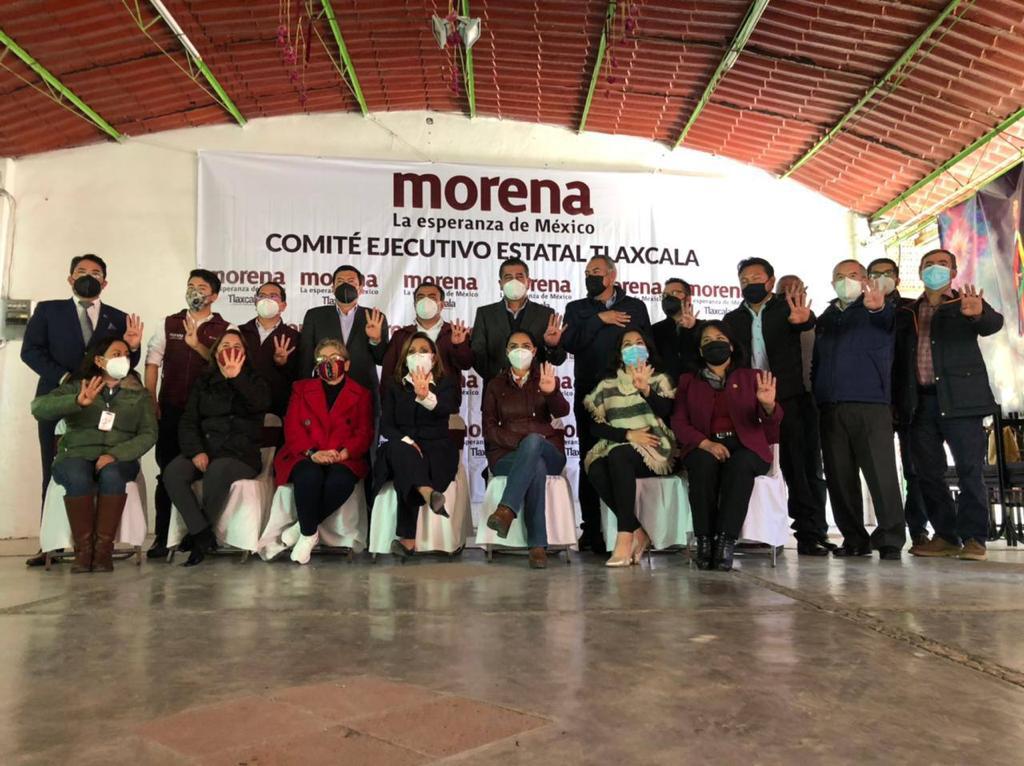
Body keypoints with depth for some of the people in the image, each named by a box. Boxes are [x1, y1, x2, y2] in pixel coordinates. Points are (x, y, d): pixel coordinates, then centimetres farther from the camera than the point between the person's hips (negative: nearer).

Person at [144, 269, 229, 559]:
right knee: (167, 472, 4)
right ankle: (162, 537, 12)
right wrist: (151, 402, -2)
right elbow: (152, 362, 7)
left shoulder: (225, 330, 4)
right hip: (171, 410, 2)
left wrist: (197, 344, -18)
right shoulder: (169, 324, 11)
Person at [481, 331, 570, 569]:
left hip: (549, 453, 0)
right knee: (537, 467, -35)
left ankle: (506, 510, -47)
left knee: (533, 440, -36)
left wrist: (551, 392, -30)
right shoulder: (496, 386, 17)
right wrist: (519, 443, -14)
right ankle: (538, 546, -40)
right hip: (506, 455, 0)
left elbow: (562, 412, -7)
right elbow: (489, 428, 4)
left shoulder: (546, 379, 15)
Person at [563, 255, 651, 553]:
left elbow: (647, 346, 9)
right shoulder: (577, 309, 13)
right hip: (589, 396, 1)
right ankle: (591, 530, 10)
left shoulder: (635, 307, 12)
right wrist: (599, 319, -8)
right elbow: (569, 343, -4)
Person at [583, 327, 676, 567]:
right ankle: (638, 531, -21)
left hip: (654, 452, -2)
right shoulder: (606, 385, 16)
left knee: (618, 455, -35)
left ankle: (625, 537, -35)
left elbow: (666, 411, -7)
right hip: (616, 447, 2)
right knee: (596, 468, -32)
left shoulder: (659, 379, 13)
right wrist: (628, 434, -9)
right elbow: (594, 425, 5)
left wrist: (646, 390, -25)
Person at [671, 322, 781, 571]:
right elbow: (678, 423, 6)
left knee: (740, 464, -35)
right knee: (704, 463, -34)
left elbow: (771, 423, 5)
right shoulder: (688, 381, 19)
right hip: (704, 448, 1)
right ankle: (704, 541, -32)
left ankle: (726, 541, -35)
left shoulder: (752, 377, 17)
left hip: (746, 447, 0)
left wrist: (768, 406, -21)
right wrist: (705, 443, -15)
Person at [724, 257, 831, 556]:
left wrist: (803, 319, -45)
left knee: (804, 468, 0)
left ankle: (811, 534, 5)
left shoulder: (787, 308, 3)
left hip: (791, 400, -2)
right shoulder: (733, 319, 13)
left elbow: (808, 321, -20)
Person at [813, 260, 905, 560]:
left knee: (881, 474, -7)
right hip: (830, 407, 5)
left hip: (870, 403, -4)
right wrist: (816, 390, 6)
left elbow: (890, 319, -19)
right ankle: (854, 539, 14)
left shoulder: (879, 310, 7)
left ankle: (891, 539, -1)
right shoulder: (825, 319, 21)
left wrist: (879, 307, -42)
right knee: (839, 477, 5)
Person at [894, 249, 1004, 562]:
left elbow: (993, 323, -14)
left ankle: (973, 538, 2)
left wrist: (978, 313, -38)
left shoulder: (966, 305, 7)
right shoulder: (908, 312, 16)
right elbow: (900, 353, 10)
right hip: (921, 402, 4)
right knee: (928, 472, 6)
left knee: (970, 471, -4)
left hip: (959, 399, -3)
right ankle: (946, 536, 16)